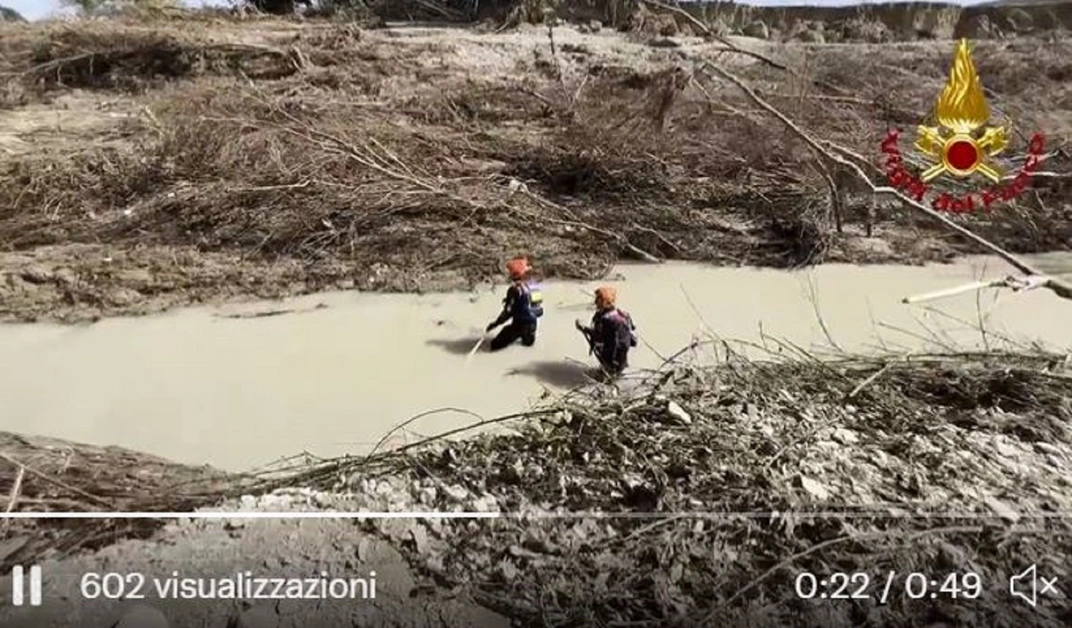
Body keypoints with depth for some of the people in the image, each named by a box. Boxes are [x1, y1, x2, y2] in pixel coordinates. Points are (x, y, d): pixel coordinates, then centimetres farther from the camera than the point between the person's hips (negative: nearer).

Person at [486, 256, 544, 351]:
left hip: (520, 324, -8)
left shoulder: (516, 289, -19)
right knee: (528, 342, 39)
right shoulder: (535, 286, 3)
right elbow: (540, 310, 13)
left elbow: (508, 311, -17)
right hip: (533, 324, 8)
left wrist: (495, 323, -7)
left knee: (494, 345, -9)